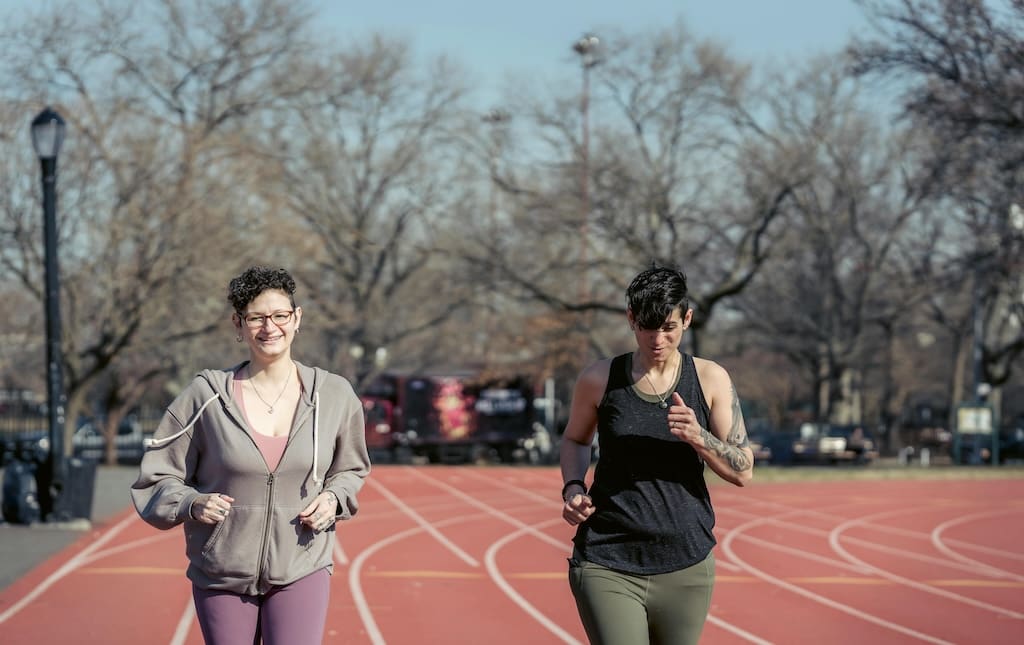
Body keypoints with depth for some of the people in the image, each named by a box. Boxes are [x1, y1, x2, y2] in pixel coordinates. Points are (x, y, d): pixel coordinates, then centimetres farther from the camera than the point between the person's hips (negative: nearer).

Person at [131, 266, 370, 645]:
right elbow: (157, 478, 2)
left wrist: (333, 499, -3)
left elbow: (350, 470, 18)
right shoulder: (206, 396, -5)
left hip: (302, 571, 0)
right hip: (221, 577, 0)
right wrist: (192, 504, -17)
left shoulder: (334, 396, 1)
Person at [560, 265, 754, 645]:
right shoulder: (599, 379, 0)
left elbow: (743, 472, 0)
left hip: (685, 568, 2)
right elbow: (575, 440, 19)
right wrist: (572, 487, -2)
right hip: (607, 566, -2)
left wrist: (697, 436, -18)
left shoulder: (710, 379, 1)